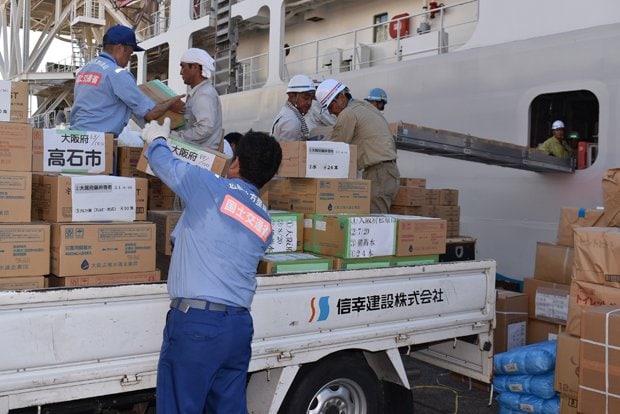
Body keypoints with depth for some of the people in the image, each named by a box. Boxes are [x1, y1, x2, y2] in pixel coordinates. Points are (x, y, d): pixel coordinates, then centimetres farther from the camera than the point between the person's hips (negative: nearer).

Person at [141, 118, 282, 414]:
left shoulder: (211, 187, -4)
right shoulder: (266, 224, 13)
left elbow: (164, 163, 9)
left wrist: (156, 139, 31)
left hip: (195, 321, -6)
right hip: (239, 324, 6)